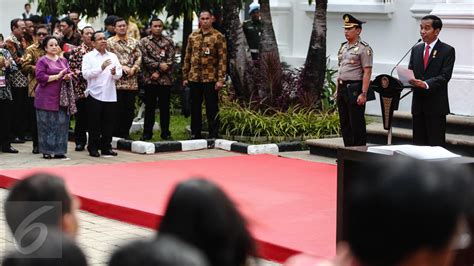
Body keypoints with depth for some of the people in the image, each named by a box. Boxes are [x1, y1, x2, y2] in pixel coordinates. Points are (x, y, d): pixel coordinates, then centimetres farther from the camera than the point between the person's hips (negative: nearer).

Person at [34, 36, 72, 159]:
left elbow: (69, 74, 15)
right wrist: (57, 76, -15)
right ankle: (47, 151, 5)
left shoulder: (63, 60, 15)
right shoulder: (42, 61, -2)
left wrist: (68, 77, -9)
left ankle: (59, 150, 7)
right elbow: (40, 77, -13)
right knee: (47, 124, -2)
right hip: (46, 97, -5)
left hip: (61, 97, 5)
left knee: (61, 123, 1)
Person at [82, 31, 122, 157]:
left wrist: (115, 73, -14)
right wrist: (101, 68, -20)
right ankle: (93, 148, 9)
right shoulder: (88, 57, 0)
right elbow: (85, 74, -12)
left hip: (110, 95, 4)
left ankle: (106, 147, 16)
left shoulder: (113, 56, 12)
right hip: (95, 95, -4)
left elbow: (119, 74, 8)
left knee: (109, 123, 7)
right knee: (94, 124, 1)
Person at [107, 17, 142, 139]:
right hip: (116, 80, -4)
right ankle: (116, 133, 5)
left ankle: (126, 132, 14)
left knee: (130, 109, 5)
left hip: (132, 81, 4)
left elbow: (139, 57, 8)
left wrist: (134, 68, -9)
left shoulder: (133, 42, 14)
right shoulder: (110, 42, 2)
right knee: (118, 109, -3)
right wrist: (121, 67, -14)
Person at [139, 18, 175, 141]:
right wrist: (159, 65, -15)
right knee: (149, 107, 4)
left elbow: (170, 60, -3)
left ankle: (165, 132, 11)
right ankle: (147, 132, 10)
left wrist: (159, 73, -13)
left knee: (165, 107, 5)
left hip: (165, 79, 1)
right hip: (150, 79, -1)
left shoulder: (169, 42, 6)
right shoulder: (144, 42, 4)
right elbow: (145, 59, -7)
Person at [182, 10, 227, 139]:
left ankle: (213, 136, 6)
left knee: (212, 109, 0)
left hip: (211, 79, -4)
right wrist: (185, 77, 8)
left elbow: (222, 59, -7)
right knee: (194, 108, 10)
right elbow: (187, 58, 13)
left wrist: (221, 79, -14)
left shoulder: (218, 37, -3)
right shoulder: (192, 36, 10)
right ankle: (195, 134, 20)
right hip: (194, 78, 4)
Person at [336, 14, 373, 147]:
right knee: (344, 124, 11)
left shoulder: (364, 48, -10)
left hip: (355, 89, -8)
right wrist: (337, 90, 16)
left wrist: (363, 94, -19)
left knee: (357, 124, -4)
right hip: (342, 89, 8)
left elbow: (367, 72, -14)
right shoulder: (343, 47, 14)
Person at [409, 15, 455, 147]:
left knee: (436, 144, -5)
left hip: (436, 105, -5)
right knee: (418, 142, 7)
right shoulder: (416, 50, 14)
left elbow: (445, 76, -13)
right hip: (418, 103, 5)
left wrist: (426, 84, -27)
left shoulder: (447, 51, -3)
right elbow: (410, 72, 11)